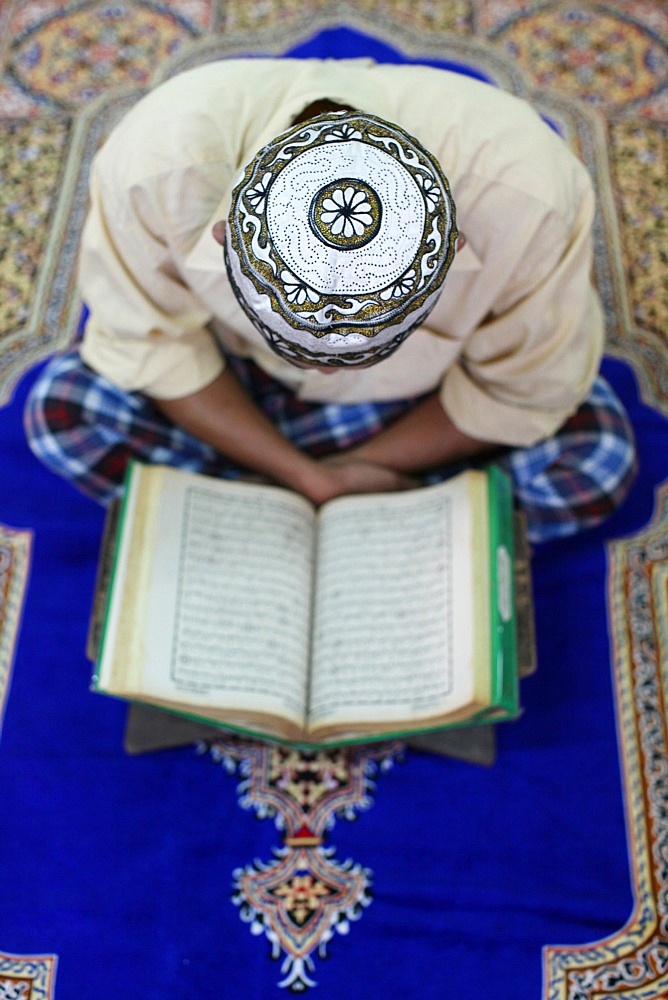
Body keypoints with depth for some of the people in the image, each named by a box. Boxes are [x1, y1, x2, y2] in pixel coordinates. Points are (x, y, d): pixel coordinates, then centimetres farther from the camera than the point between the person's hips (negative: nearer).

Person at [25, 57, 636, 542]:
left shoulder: (527, 194, -36)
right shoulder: (157, 163, -36)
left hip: (428, 402, 0)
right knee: (62, 408, -22)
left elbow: (526, 390, -19)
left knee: (594, 460, -25)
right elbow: (150, 344, -18)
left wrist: (348, 471, -19)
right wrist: (305, 476, -23)